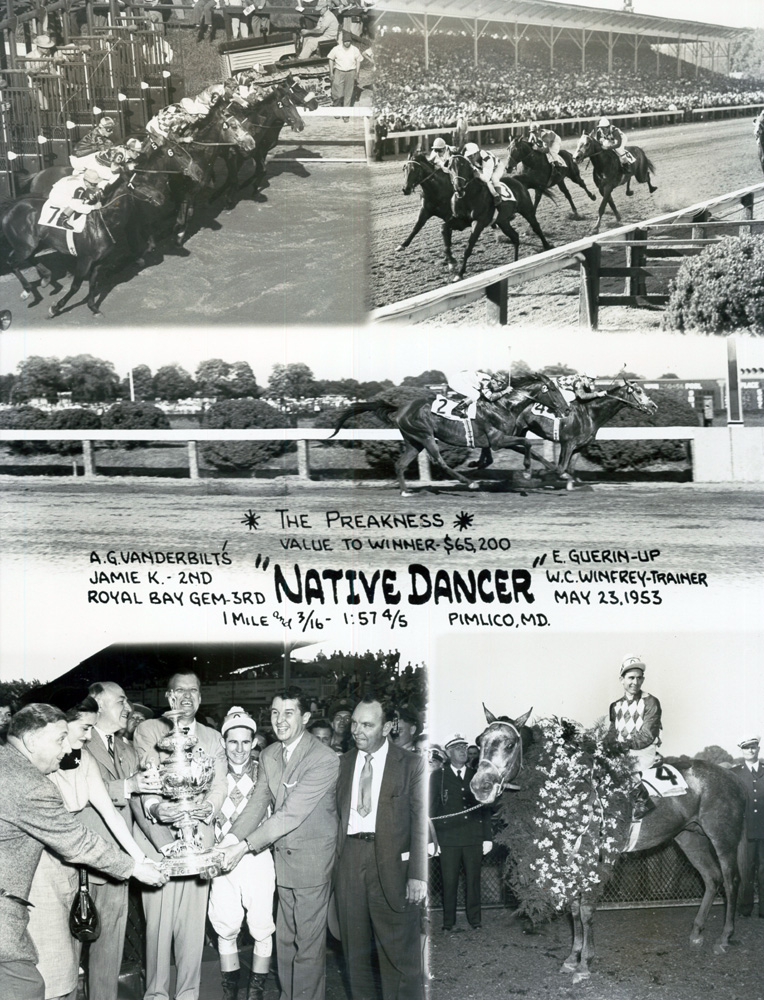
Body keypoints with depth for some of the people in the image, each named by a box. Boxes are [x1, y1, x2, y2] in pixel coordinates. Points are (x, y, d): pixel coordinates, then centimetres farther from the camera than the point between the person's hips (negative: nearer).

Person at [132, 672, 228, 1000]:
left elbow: (219, 784, 8)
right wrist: (153, 806, -27)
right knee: (158, 921, -3)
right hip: (158, 837, -3)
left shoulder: (213, 738, 18)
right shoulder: (147, 730, 5)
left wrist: (209, 806, -14)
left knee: (193, 921, 3)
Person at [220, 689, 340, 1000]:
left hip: (312, 857, -7)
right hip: (282, 856, 7)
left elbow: (291, 813, -25)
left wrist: (245, 846, -26)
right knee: (285, 939, 17)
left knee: (308, 943, 2)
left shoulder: (324, 759, -22)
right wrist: (229, 841, -15)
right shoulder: (268, 755, 4)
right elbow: (257, 803, 1)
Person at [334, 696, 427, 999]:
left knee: (399, 949, -1)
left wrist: (418, 874, -12)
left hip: (392, 860, -4)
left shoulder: (411, 764, -2)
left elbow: (420, 822, -6)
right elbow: (334, 814, 10)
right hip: (349, 858, 4)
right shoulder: (342, 763, 10)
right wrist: (333, 859, 0)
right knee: (354, 947, 13)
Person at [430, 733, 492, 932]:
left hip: (474, 838, 2)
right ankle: (449, 921, 9)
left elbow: (485, 809, 13)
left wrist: (488, 837, 7)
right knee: (449, 881, -1)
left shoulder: (476, 776, 12)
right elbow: (432, 809, 4)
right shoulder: (438, 777, 6)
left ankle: (475, 919, 14)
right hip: (448, 838, -2)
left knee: (473, 880, 3)